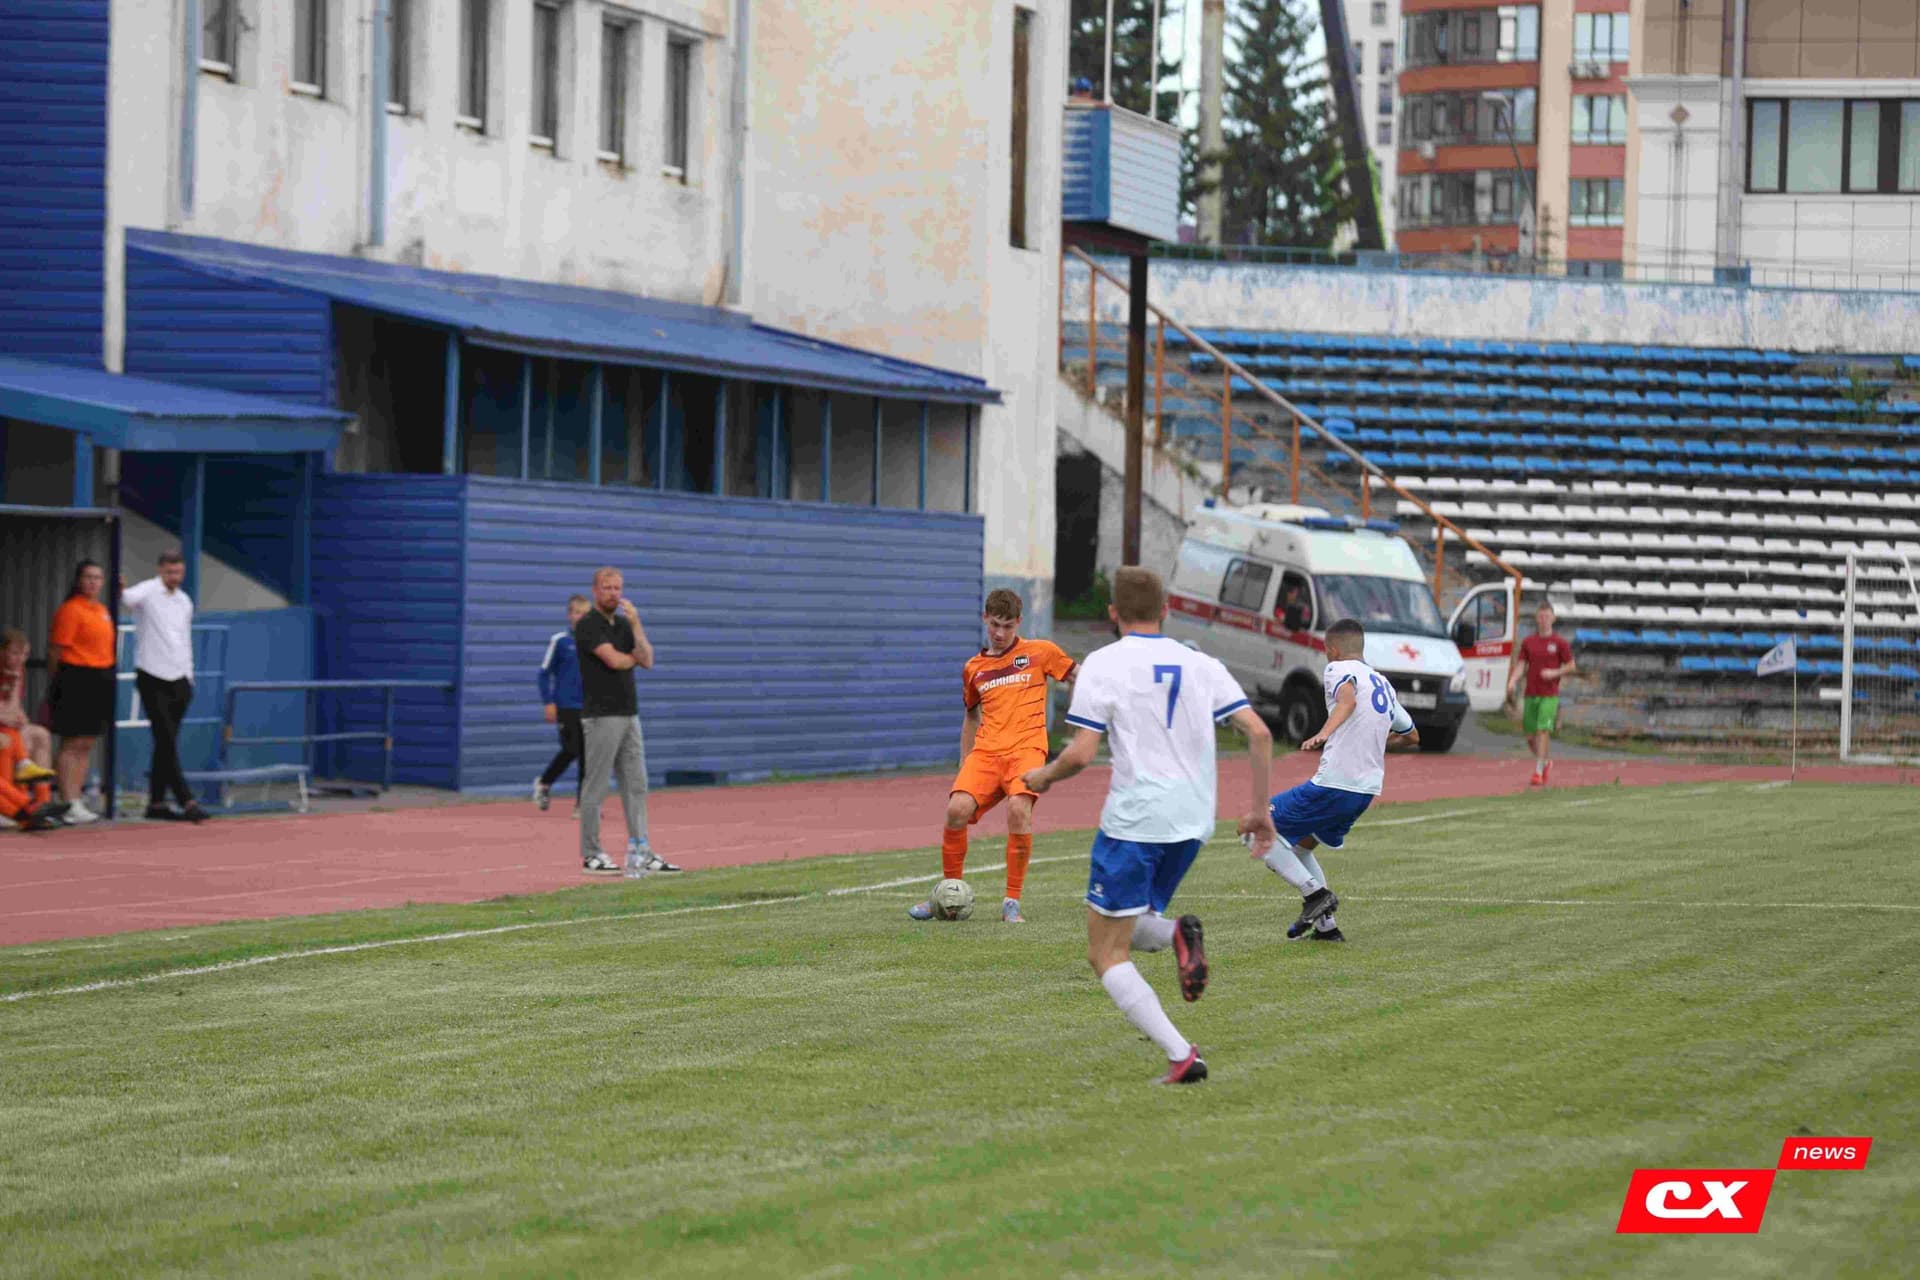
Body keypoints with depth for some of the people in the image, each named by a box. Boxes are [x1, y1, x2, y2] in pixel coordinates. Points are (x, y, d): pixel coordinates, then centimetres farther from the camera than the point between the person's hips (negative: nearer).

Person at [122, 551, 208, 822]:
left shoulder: (184, 601, 15)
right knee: (167, 742, -9)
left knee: (166, 743, 9)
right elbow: (131, 597, -31)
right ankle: (186, 801, -13)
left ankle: (156, 802, 13)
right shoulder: (148, 591, -6)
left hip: (178, 680, 7)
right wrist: (122, 592, -54)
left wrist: (189, 679, 19)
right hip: (153, 680, -7)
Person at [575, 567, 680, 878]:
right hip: (601, 716, -8)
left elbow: (647, 661, 5)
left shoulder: (624, 624, 16)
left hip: (629, 713, 8)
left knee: (636, 785, 5)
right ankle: (591, 853, 3)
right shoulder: (588, 625, -8)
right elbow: (614, 660, -19)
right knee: (595, 785, -3)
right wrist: (634, 656, 3)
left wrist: (636, 625, -4)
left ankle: (641, 852, 5)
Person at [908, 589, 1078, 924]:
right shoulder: (974, 668, 17)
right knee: (957, 809, -19)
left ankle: (1012, 902, -15)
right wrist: (964, 764, 25)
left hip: (1026, 747, -3)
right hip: (986, 750, 3)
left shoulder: (1040, 652, 7)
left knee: (1018, 809, -29)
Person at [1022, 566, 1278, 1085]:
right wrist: (1259, 809, 12)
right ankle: (1177, 935, -10)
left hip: (1133, 820, -6)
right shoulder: (1201, 665, 9)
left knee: (1106, 954, 2)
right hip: (1192, 822, 6)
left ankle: (1181, 1056, -13)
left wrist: (1042, 776, 10)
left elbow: (1081, 754, -11)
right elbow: (1259, 734, 3)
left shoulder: (1104, 664, -4)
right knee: (1128, 931, 25)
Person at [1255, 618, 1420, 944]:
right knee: (1300, 845, 26)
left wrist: (1324, 733, -43)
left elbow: (1348, 699, -27)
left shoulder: (1339, 669, -3)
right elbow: (1411, 737, 30)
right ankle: (1326, 926, 18)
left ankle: (1315, 893, -10)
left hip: (1333, 785, -9)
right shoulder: (1384, 684, 20)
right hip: (1368, 787, 9)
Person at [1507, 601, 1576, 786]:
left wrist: (1554, 673, -14)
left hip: (1549, 696, -4)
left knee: (1543, 731, -14)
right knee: (1530, 735, 6)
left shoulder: (1560, 643, 1)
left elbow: (1571, 667, 2)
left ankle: (1538, 773, -12)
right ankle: (1545, 763, 31)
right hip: (1530, 695, 4)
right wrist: (1512, 681, -12)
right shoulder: (1528, 642, 9)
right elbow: (1521, 666, 6)